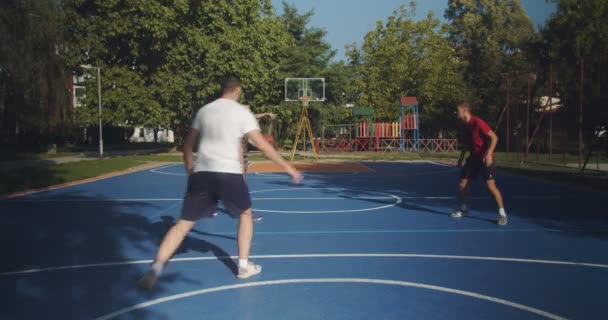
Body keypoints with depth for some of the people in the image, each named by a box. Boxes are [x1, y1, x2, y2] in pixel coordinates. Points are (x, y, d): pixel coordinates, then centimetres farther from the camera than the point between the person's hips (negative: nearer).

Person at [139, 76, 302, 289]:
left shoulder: (204, 110, 14)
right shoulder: (242, 112, 1)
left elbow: (188, 145, 19)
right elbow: (263, 146, -5)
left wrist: (190, 169, 32)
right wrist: (287, 167, 1)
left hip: (202, 173, 4)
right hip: (229, 173, -3)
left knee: (184, 223, 7)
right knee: (246, 214, 21)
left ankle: (155, 269, -5)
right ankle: (244, 266, 21)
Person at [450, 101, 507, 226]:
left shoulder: (477, 122, -17)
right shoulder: (465, 126, 8)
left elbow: (494, 137, -20)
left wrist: (489, 153, -29)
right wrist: (461, 158, 20)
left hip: (485, 158, -8)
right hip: (473, 157, 8)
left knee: (491, 185, -15)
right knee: (462, 183, 7)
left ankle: (502, 213, -7)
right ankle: (463, 209, 26)